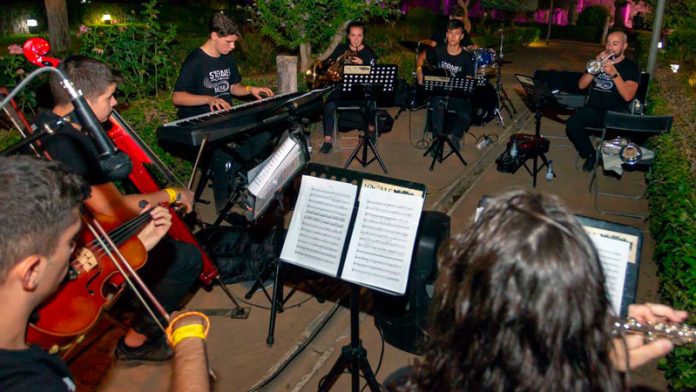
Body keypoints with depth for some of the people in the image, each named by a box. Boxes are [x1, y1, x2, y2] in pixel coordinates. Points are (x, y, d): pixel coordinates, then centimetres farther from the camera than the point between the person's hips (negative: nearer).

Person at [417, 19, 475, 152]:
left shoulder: (466, 57, -4)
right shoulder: (438, 51, -1)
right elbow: (421, 58, 17)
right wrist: (419, 70, 0)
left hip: (458, 95, 0)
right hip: (438, 91, 0)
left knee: (466, 116, -26)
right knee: (439, 104, -36)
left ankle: (456, 136, 10)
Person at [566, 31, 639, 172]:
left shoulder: (631, 67, 2)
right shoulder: (599, 61, 16)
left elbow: (628, 96, -13)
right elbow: (581, 85, 5)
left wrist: (614, 73, -23)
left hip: (615, 112, -3)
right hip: (594, 109, 3)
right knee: (572, 124, -26)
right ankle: (590, 154, -2)